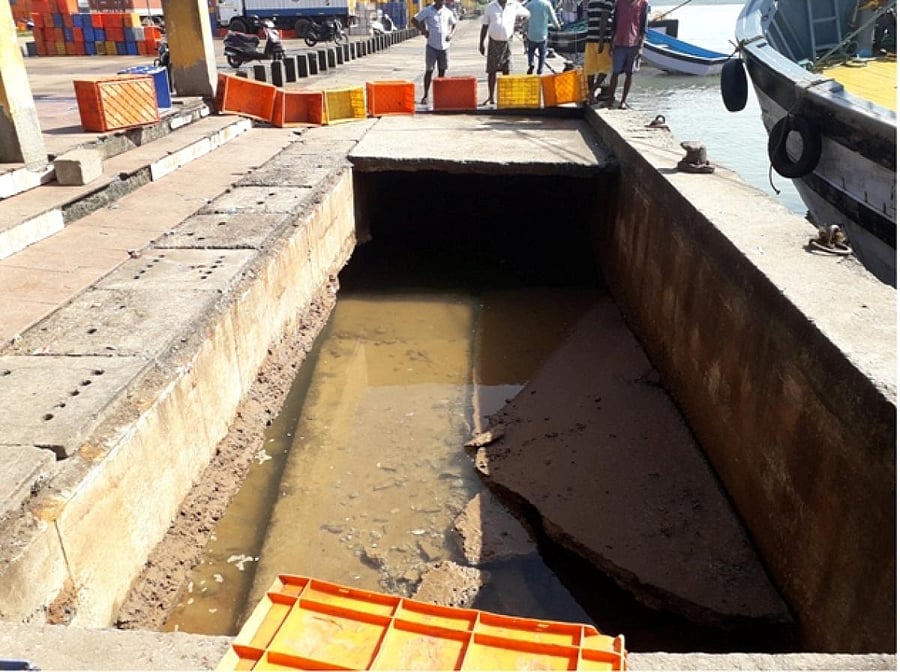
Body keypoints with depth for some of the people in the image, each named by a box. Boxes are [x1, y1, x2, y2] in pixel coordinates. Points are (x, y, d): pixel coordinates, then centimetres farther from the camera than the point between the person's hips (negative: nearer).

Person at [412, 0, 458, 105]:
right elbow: (414, 20, 1)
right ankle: (426, 95, 2)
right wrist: (423, 30, -8)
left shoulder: (448, 12, 7)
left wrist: (451, 33, 2)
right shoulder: (428, 11, -3)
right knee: (429, 71, -3)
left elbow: (454, 24, 20)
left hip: (444, 46, 3)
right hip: (432, 46, -3)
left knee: (442, 71, 7)